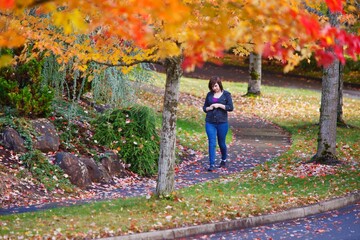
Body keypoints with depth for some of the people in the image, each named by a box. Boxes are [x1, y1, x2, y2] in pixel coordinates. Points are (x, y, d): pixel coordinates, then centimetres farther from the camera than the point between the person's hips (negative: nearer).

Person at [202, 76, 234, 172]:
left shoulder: (226, 94, -1)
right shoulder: (209, 94, 8)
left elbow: (230, 107, -6)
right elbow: (204, 107, 14)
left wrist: (219, 105, -16)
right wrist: (209, 108, -8)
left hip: (222, 123, -2)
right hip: (210, 123, 2)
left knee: (222, 143, 11)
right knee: (212, 143, -6)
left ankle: (224, 160, 35)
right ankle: (212, 165, -8)